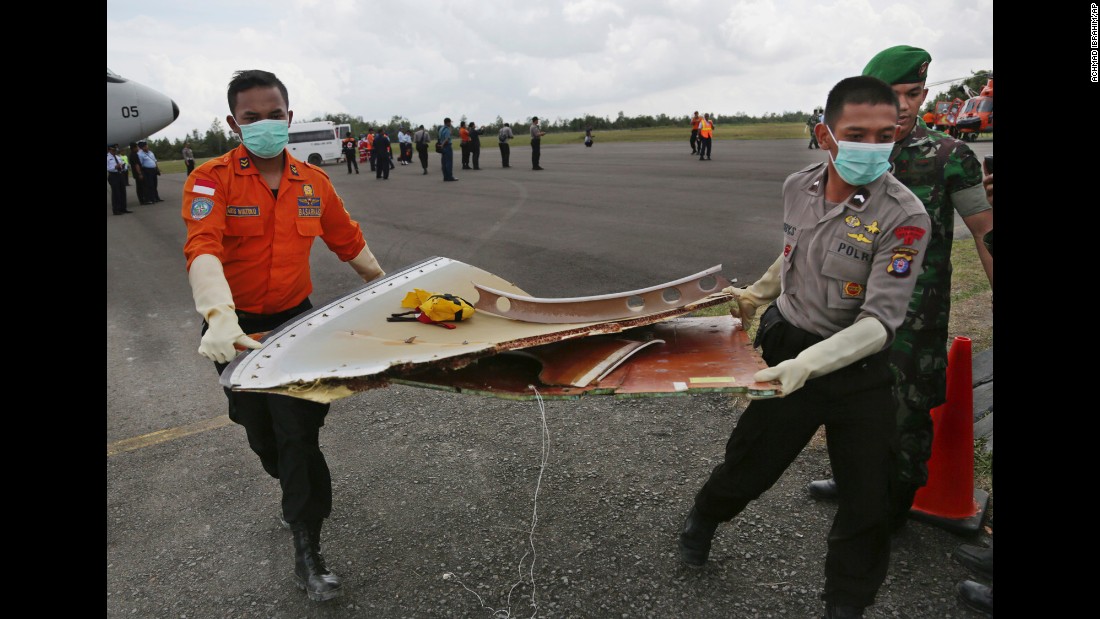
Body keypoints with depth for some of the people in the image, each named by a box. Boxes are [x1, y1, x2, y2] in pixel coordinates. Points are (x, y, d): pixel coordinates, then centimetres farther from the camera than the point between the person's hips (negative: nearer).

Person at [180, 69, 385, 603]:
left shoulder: (314, 182, 0)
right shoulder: (211, 180, -12)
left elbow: (348, 240, 13)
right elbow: (203, 249, -28)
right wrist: (220, 318, -45)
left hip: (296, 321, 1)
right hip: (238, 328, -1)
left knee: (299, 431, -4)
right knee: (261, 432, 13)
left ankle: (307, 554, 7)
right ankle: (296, 492, 47)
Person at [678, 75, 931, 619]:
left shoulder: (903, 217, -20)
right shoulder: (798, 188, -5)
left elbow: (880, 320, -25)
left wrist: (809, 364, -37)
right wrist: (756, 293, 23)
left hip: (858, 368, -2)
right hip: (788, 352, 3)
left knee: (867, 503, 7)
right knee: (749, 462, 17)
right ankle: (702, 519, 49)